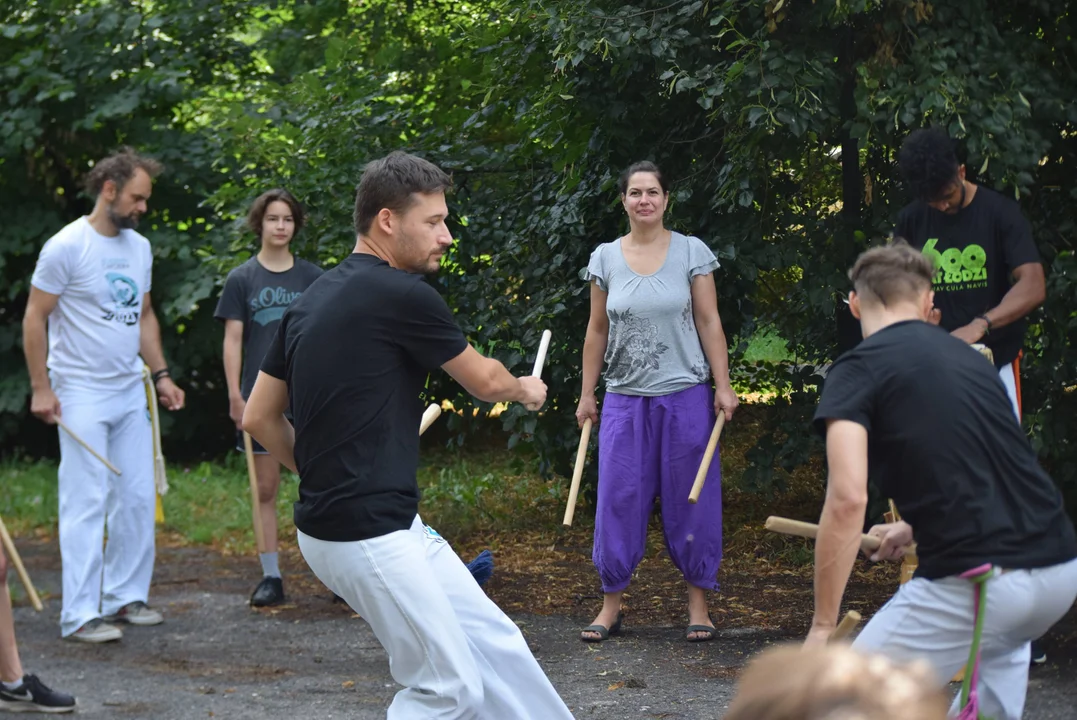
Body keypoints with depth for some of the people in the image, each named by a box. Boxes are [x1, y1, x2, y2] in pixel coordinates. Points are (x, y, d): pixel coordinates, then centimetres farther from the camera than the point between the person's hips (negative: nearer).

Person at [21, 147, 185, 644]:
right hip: (82, 394, -7)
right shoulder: (67, 246, -10)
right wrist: (41, 387, -12)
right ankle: (80, 615, -4)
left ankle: (126, 596, 19)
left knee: (138, 498, 7)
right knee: (86, 503, -7)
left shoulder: (139, 247, 12)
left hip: (130, 392, 7)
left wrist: (160, 374, 13)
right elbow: (34, 318, -8)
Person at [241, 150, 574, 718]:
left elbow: (259, 418, 14)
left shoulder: (310, 302, 11)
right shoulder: (402, 295, -14)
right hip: (366, 537, -9)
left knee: (495, 646, 13)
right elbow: (484, 380, 1)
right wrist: (525, 389, 23)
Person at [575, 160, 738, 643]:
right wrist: (587, 395, 7)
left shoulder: (691, 252, 0)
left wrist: (723, 386, -6)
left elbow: (709, 322, -1)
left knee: (690, 500, 2)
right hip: (626, 398, 2)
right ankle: (611, 605, 9)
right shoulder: (605, 258, 5)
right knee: (617, 499, 1)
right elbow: (597, 331, 9)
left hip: (686, 395, -2)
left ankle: (698, 603, 11)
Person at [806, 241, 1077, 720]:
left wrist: (823, 624, -10)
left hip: (975, 582, -7)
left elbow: (847, 498, -14)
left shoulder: (856, 371, -1)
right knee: (1003, 640, 40)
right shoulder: (969, 356, 20)